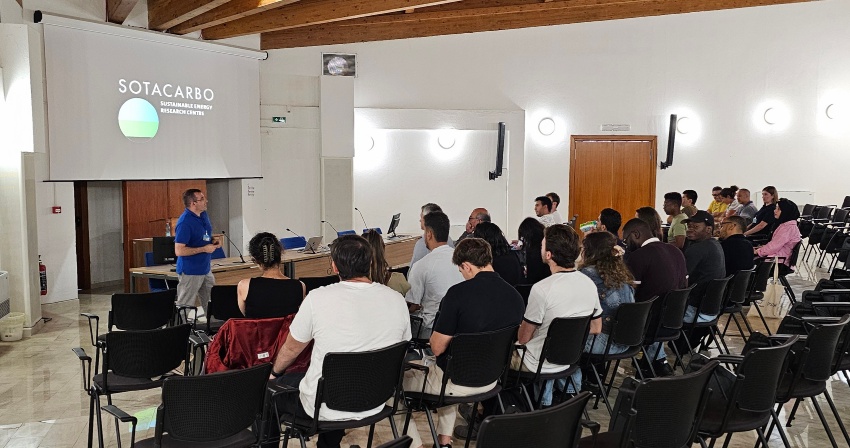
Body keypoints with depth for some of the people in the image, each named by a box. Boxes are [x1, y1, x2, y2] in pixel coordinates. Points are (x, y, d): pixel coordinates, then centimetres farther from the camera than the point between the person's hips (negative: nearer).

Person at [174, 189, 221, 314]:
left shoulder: (204, 215, 6)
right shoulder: (184, 222, -21)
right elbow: (179, 251, -23)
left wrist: (213, 242, 1)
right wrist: (204, 249, -21)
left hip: (205, 269, 9)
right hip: (190, 272, -8)